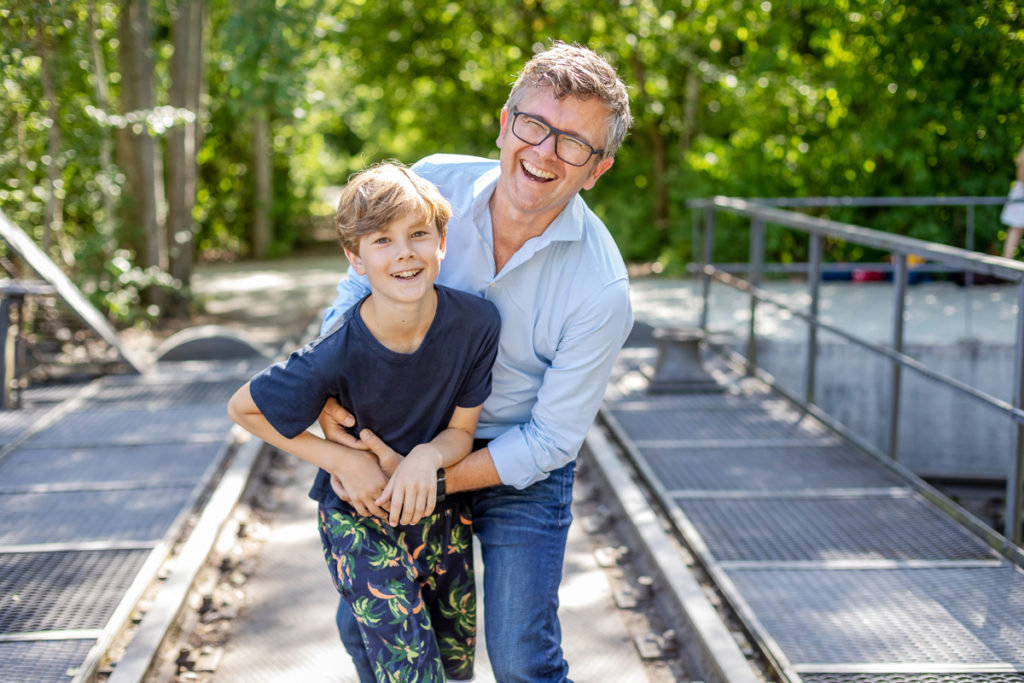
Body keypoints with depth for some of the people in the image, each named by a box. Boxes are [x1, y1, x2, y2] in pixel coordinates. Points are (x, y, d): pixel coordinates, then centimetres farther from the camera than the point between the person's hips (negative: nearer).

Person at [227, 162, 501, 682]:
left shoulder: (477, 323, -20)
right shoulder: (336, 356, -28)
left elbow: (462, 430, -8)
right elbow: (243, 408, -12)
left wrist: (427, 456, -31)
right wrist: (342, 461, -18)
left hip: (440, 508, 4)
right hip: (361, 517, -4)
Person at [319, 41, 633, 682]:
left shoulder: (602, 289, -26)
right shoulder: (432, 185, -16)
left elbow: (551, 439, -19)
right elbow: (360, 288, -2)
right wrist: (328, 390, -16)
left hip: (522, 472, -3)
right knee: (363, 625, 14)